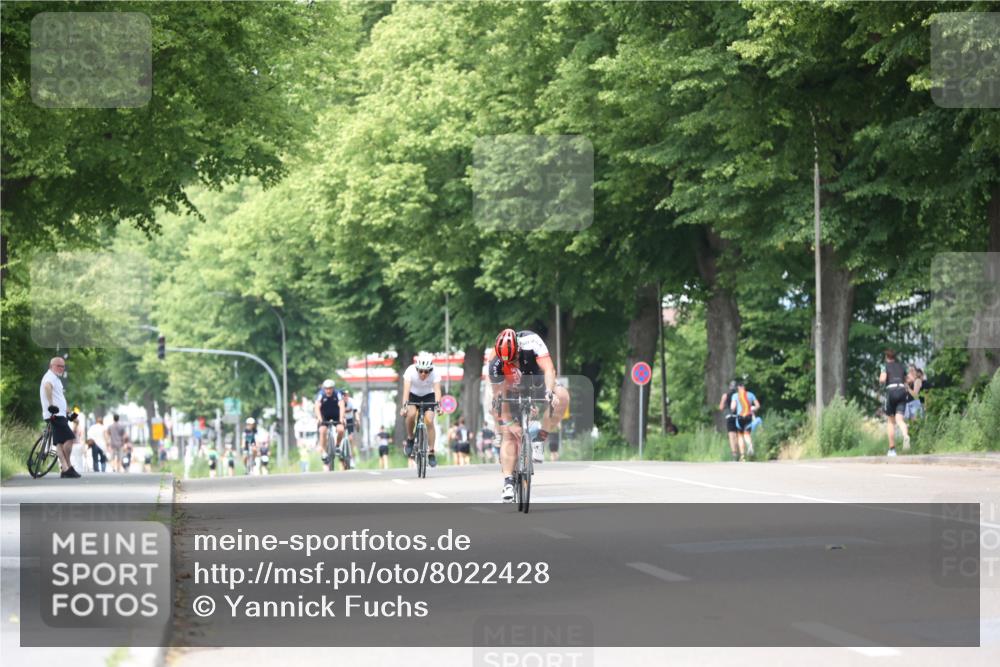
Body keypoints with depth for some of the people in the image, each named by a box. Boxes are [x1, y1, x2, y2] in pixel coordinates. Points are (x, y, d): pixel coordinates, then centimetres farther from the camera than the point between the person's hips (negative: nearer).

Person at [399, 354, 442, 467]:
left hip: (428, 396, 1)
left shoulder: (434, 374, -27)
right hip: (413, 395, -1)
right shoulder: (410, 371, -30)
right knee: (411, 414, -30)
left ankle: (431, 453, -9)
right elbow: (406, 389, -39)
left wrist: (438, 404, -55)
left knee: (429, 421, -19)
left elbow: (437, 389, -37)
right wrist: (404, 405, -52)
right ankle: (410, 439, -5)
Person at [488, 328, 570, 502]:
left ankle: (539, 441, -19)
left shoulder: (531, 342, -32)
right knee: (508, 434, -15)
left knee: (562, 396, -30)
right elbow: (500, 395, -23)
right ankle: (508, 483, -13)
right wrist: (509, 423, -29)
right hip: (513, 393, 0)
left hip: (538, 385, 0)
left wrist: (549, 392, -53)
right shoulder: (494, 363, -29)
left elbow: (549, 369, -37)